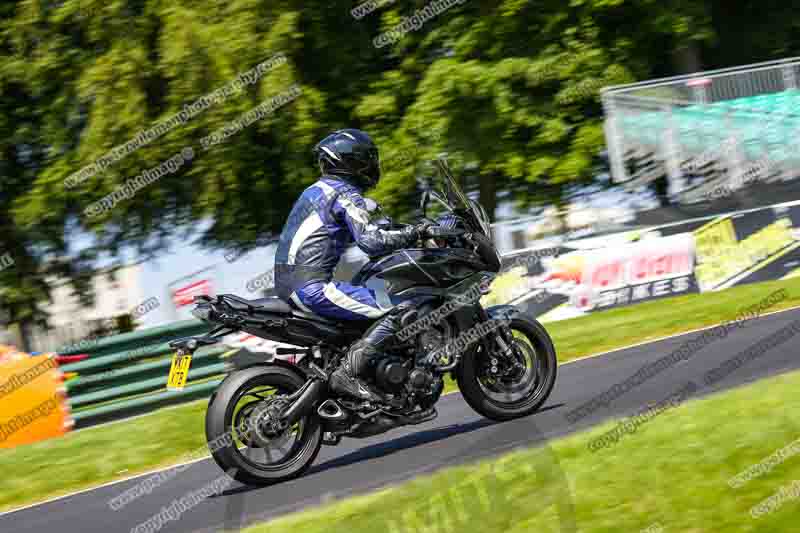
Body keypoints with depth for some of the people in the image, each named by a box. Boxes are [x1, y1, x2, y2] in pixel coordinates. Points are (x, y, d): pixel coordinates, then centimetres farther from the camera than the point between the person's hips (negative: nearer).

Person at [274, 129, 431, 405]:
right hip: (312, 286, -10)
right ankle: (349, 373, -21)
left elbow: (358, 233, 32)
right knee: (401, 311, -14)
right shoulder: (346, 195, -7)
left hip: (288, 283, 10)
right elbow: (371, 241, -20)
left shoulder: (317, 190, 23)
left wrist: (406, 234, 28)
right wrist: (414, 233, -10)